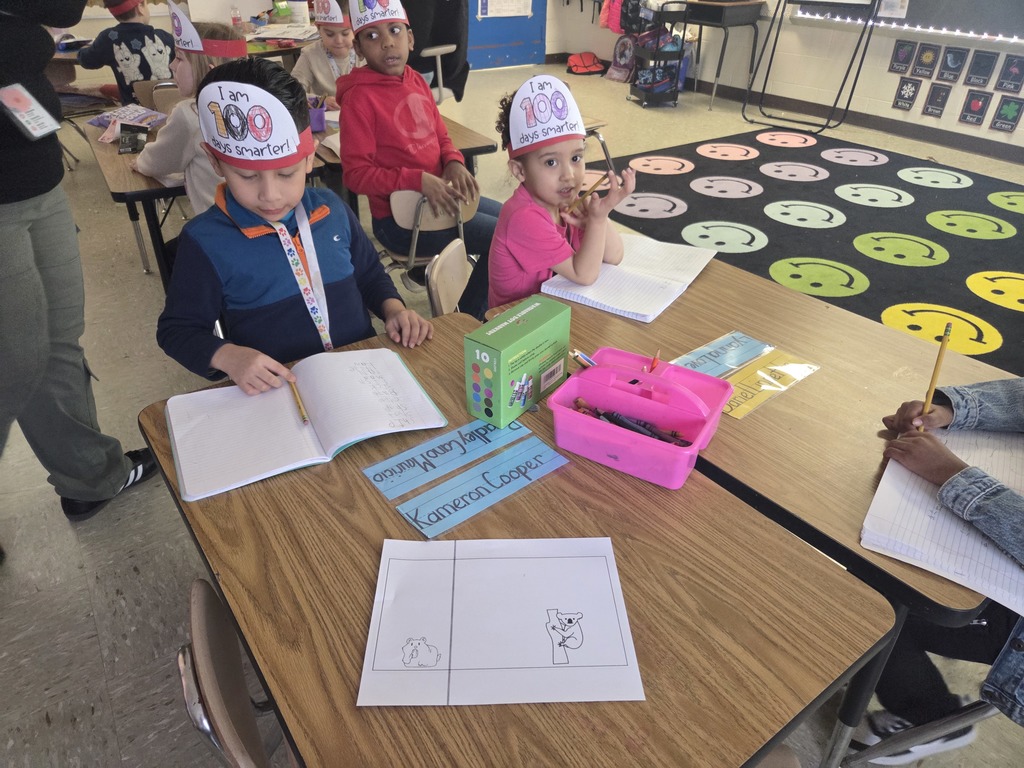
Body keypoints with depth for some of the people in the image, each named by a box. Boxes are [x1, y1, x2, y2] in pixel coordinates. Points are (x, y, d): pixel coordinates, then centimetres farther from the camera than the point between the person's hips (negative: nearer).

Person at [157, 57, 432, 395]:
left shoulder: (331, 209, 3)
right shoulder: (205, 241, -8)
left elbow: (369, 274, 19)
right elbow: (176, 329, 0)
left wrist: (393, 308, 0)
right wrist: (227, 356, -18)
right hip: (276, 389, -3)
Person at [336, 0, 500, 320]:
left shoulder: (416, 80, 6)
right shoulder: (359, 96, -16)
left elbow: (441, 136, 15)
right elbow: (356, 173, -18)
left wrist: (454, 163, -8)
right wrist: (419, 180, -28)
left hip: (439, 194, 9)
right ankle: (465, 320, 6)